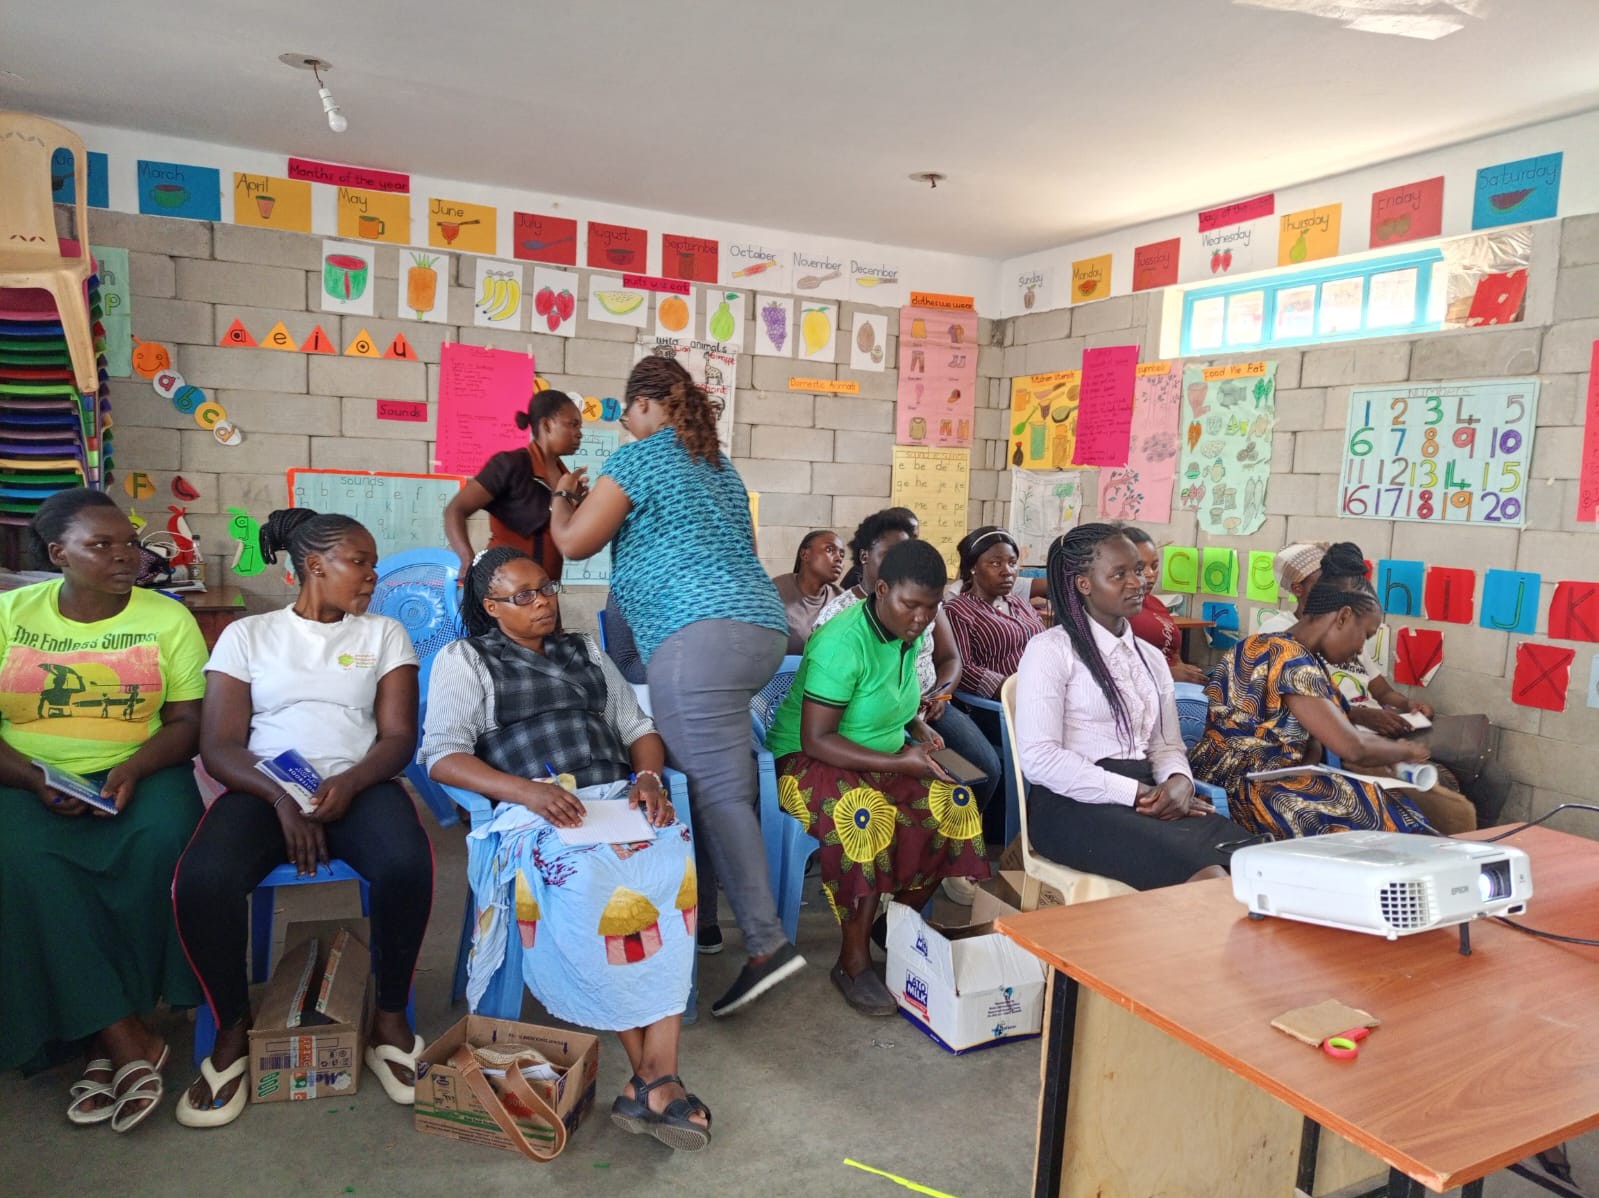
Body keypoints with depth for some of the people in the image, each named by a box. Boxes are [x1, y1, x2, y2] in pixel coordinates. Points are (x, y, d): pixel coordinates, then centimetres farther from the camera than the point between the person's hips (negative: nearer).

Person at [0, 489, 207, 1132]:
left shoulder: (167, 618, 3)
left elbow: (189, 722, 1)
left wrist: (132, 769, -17)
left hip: (140, 774, 0)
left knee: (162, 842, -32)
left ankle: (100, 1040, -16)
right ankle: (127, 1040, -24)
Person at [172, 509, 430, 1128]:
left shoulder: (384, 633, 15)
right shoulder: (246, 635, 12)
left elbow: (398, 736, 5)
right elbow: (219, 746, 3)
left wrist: (349, 784, -16)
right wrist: (282, 799, -15)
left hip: (358, 786, 0)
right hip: (263, 790, 0)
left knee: (408, 863, -33)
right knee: (200, 880, -31)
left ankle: (390, 1018, -10)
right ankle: (232, 1030, -5)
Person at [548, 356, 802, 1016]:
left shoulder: (639, 457, 2)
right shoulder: (720, 467, 26)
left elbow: (574, 542, 3)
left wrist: (562, 496, 22)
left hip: (700, 634, -9)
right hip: (763, 625, 9)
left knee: (717, 789, -10)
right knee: (702, 774, 15)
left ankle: (767, 942, -13)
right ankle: (700, 918, 21)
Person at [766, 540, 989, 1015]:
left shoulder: (908, 634, 1)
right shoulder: (842, 643, -24)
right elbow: (816, 739, -25)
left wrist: (919, 729, 2)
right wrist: (897, 762, -29)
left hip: (884, 760, 8)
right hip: (809, 760, -8)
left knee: (956, 803, -13)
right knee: (865, 815, -36)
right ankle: (853, 962, -20)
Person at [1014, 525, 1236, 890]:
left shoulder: (1152, 659, 19)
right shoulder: (1050, 650, -4)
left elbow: (1167, 745, 19)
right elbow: (1040, 758, -13)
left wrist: (1179, 781, -6)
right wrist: (1136, 794, -15)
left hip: (1147, 799, 7)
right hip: (1074, 805, -7)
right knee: (1203, 874, -28)